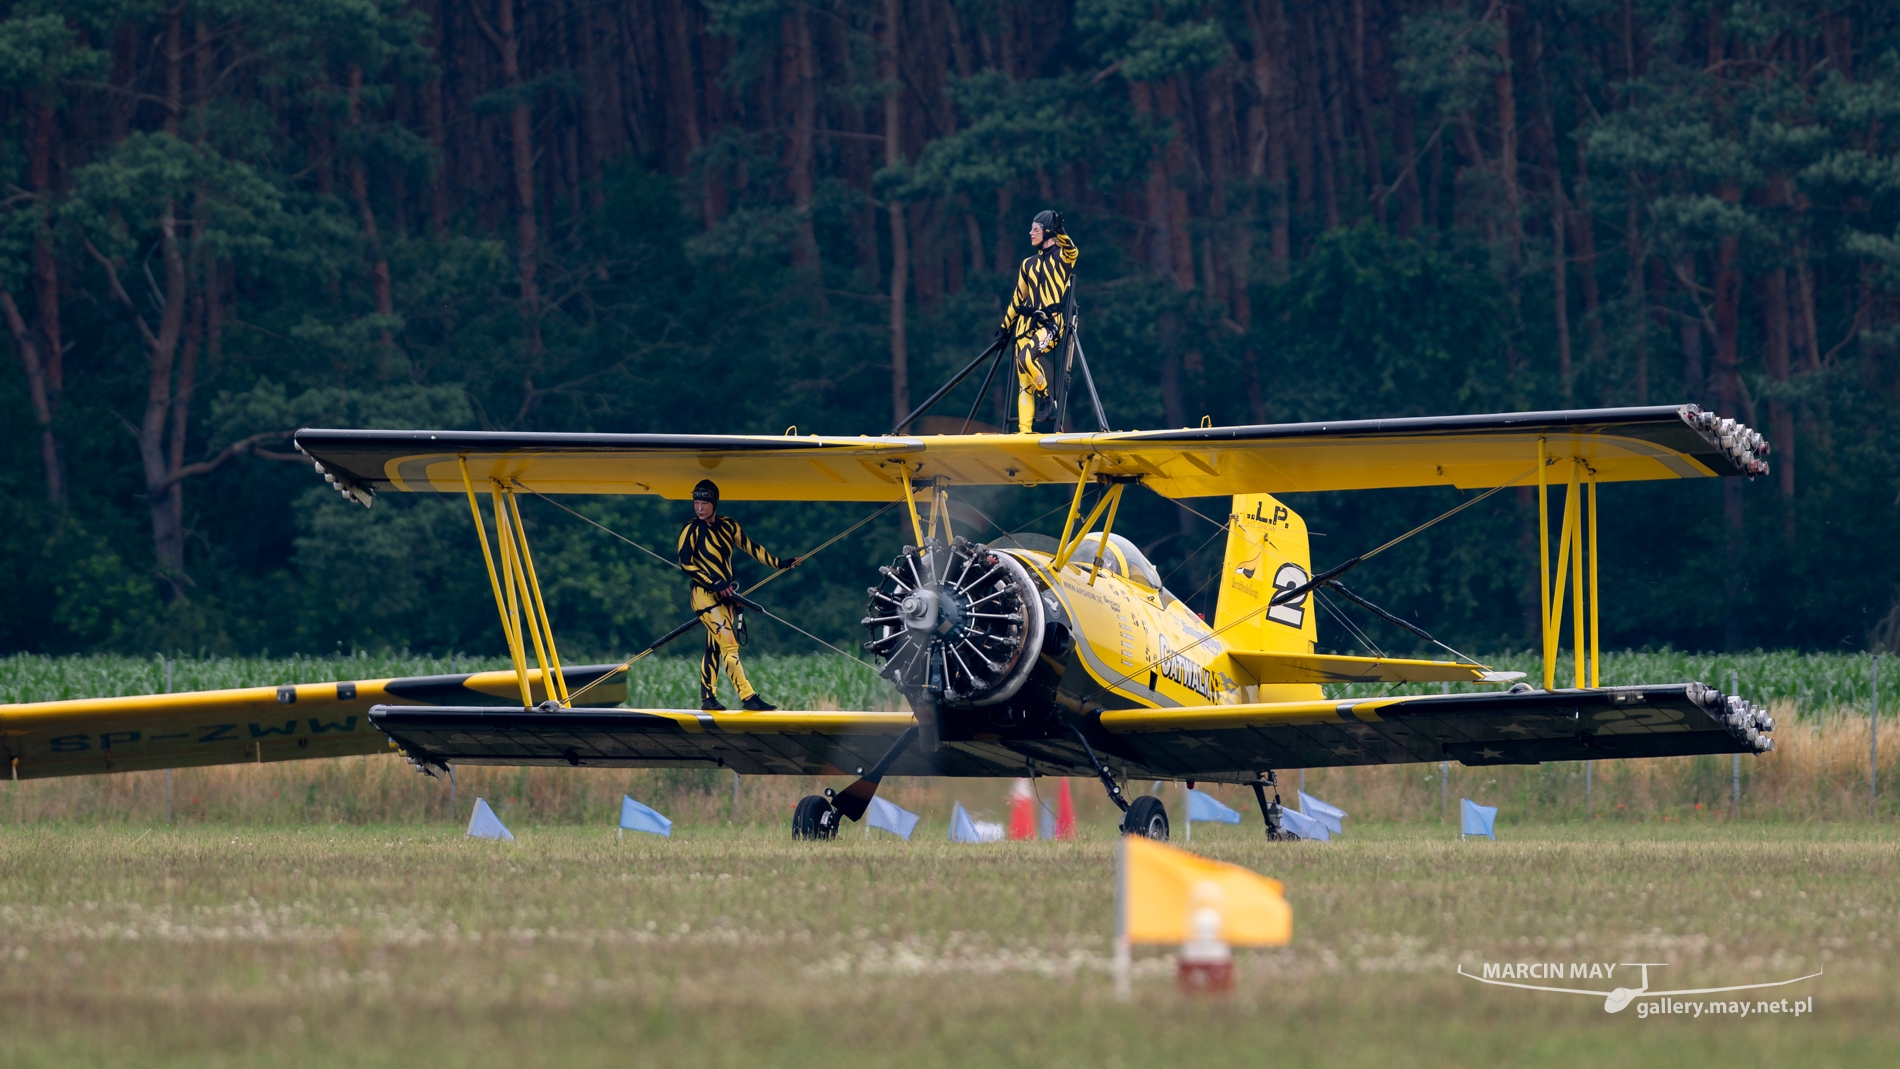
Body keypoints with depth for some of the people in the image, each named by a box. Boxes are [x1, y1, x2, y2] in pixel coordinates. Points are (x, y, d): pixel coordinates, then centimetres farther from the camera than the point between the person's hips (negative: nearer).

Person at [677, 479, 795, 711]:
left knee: (714, 647, 11)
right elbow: (685, 564, -12)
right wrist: (715, 585, -20)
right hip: (705, 595, -7)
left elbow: (750, 547, 13)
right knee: (728, 644, -14)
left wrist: (779, 563, 11)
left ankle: (708, 698, 18)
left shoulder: (728, 526, 6)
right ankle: (748, 698, -20)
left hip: (724, 596, 7)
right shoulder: (691, 530, -10)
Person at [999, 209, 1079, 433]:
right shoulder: (1029, 265, 18)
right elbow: (1018, 299, 24)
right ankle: (1025, 429, -3)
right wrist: (1006, 326, 22)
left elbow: (1070, 251, -24)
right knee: (1024, 380, -2)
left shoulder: (1062, 257, 1)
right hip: (1026, 325, 6)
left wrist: (1060, 231, -38)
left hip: (1052, 322, -6)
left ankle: (1050, 396, -10)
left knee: (1027, 356, -31)